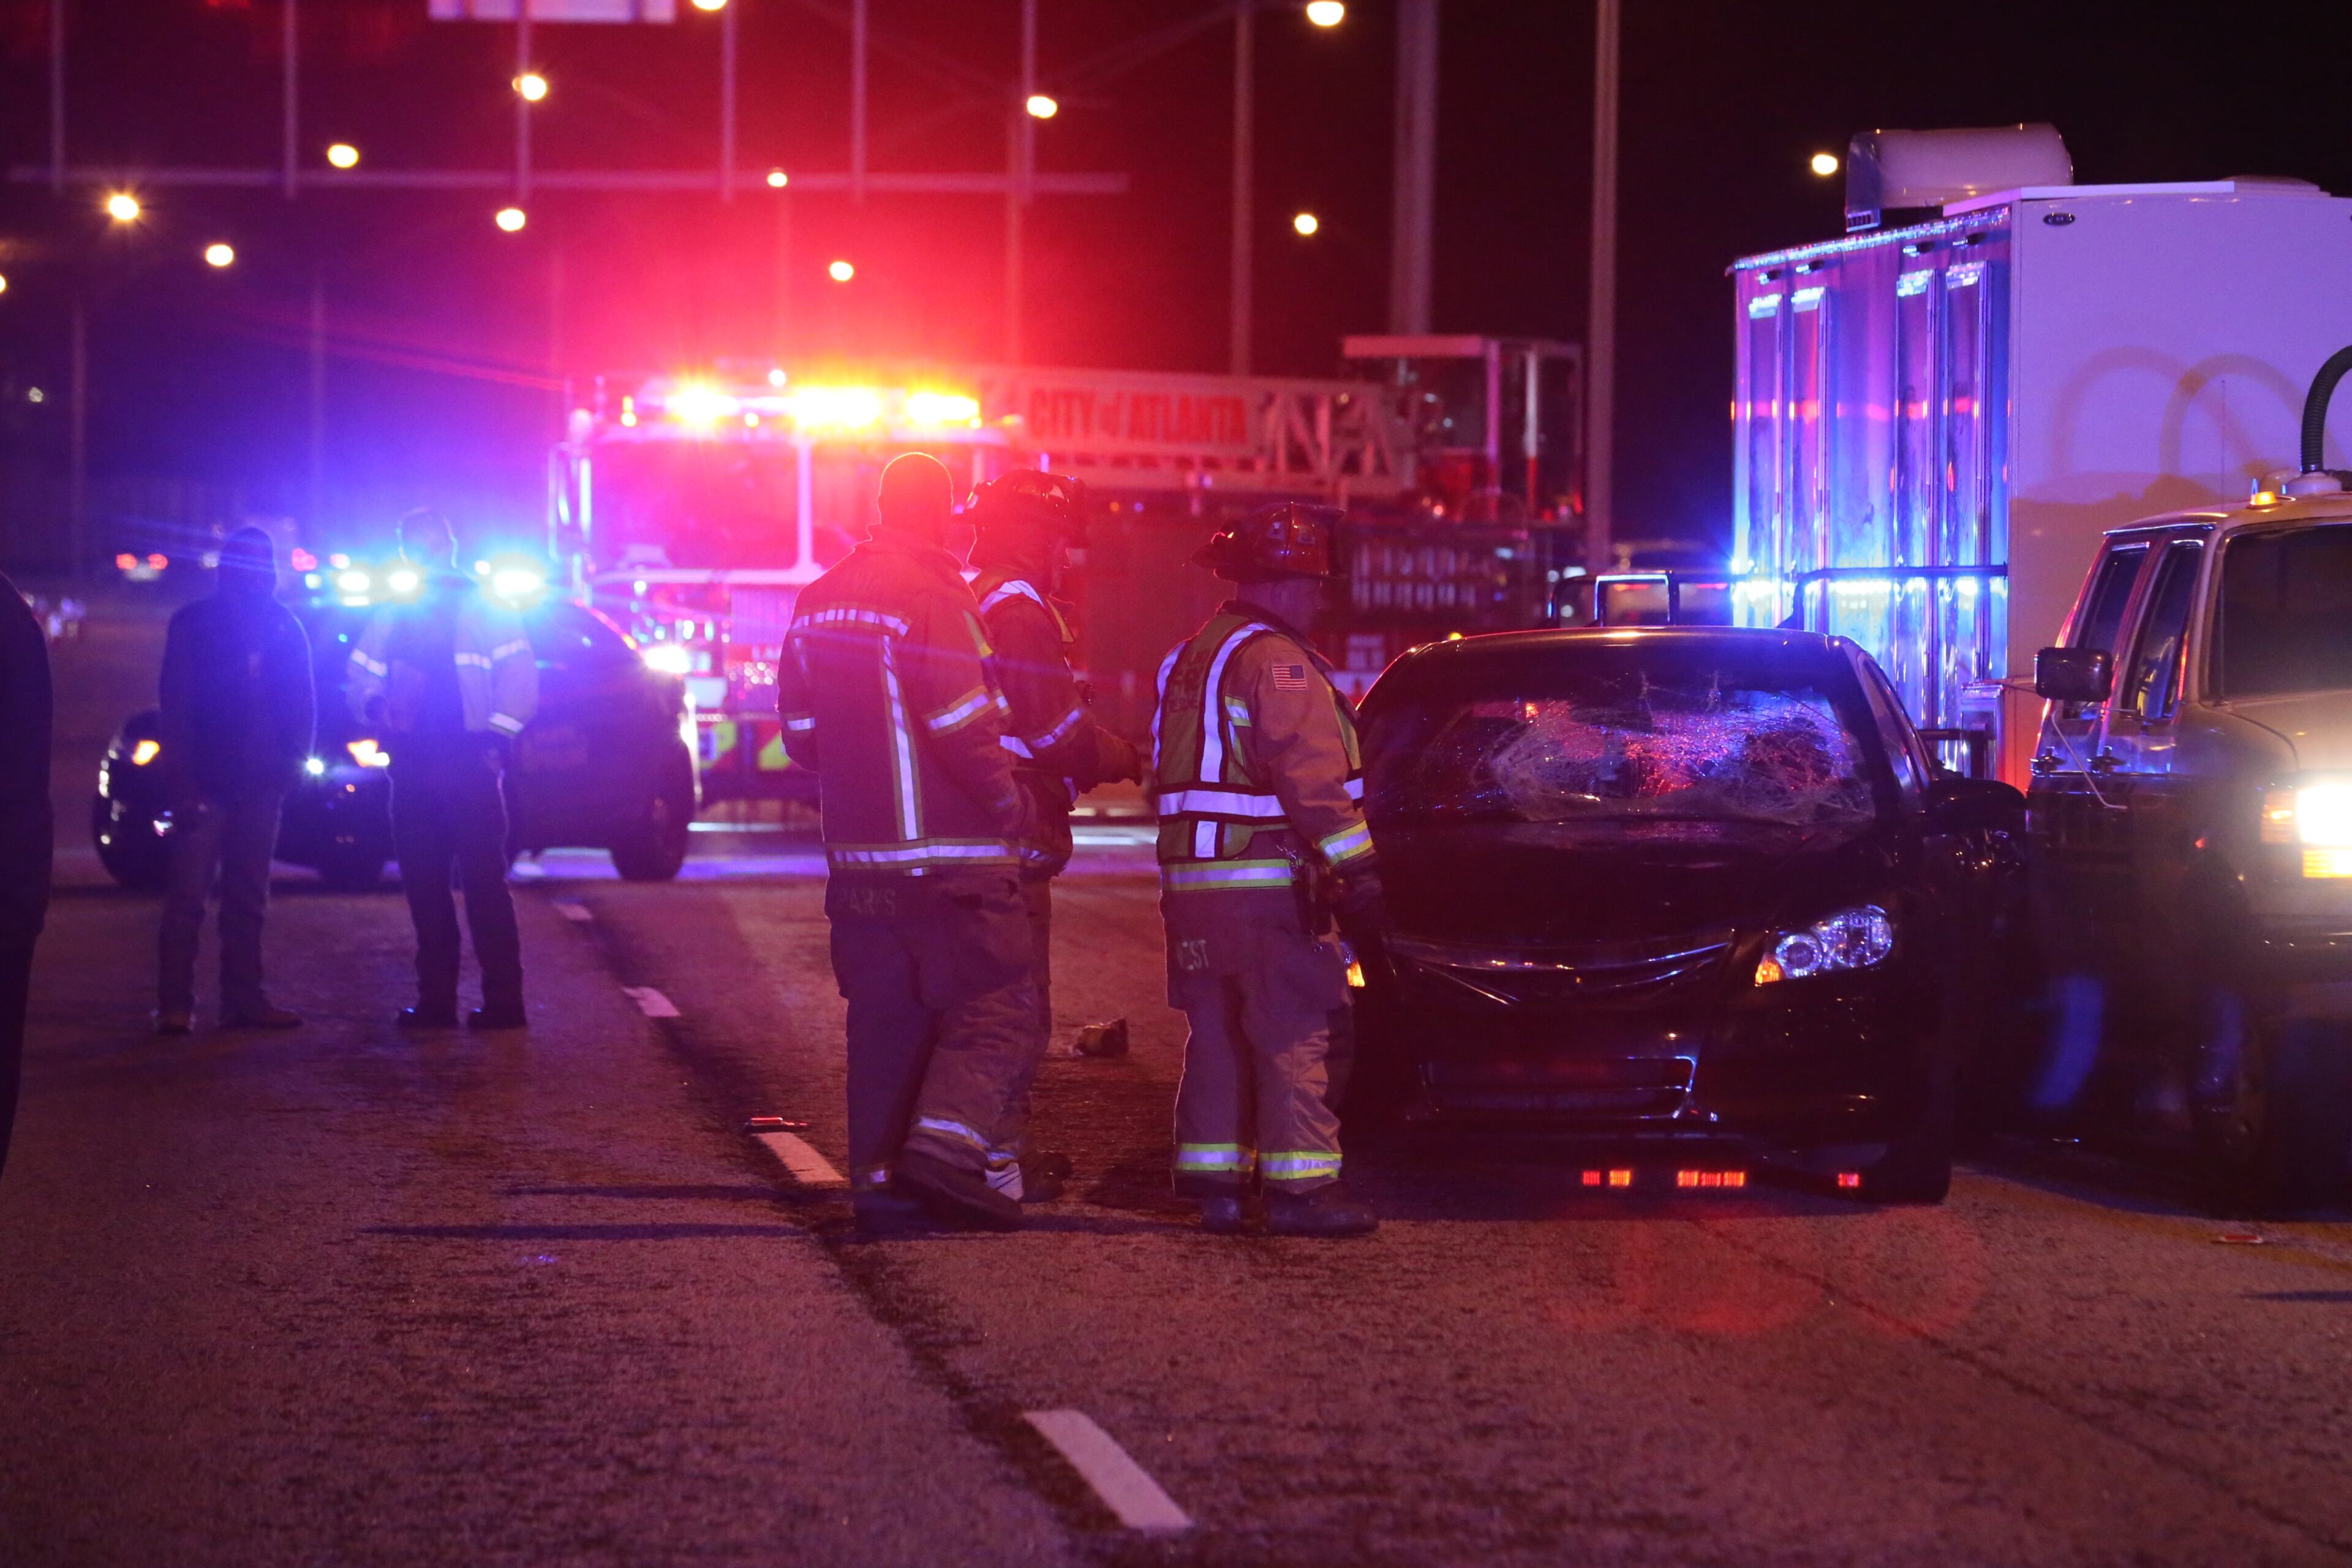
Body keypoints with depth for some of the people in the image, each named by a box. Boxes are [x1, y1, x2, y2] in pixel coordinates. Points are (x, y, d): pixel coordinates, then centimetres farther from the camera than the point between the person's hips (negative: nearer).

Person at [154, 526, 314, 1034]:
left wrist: (294, 759, -4)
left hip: (260, 784, 4)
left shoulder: (286, 629, 11)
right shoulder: (194, 625, 0)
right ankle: (174, 1005, -8)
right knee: (187, 897, -8)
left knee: (248, 898, 8)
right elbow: (176, 707, -4)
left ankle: (243, 999, 12)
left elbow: (302, 703, 13)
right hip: (205, 782, -4)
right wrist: (183, 785, -12)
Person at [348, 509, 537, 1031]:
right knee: (423, 884, 4)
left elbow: (519, 676, -1)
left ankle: (503, 1000, -11)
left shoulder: (483, 610, 4)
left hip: (469, 765, -5)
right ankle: (436, 999, 9)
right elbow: (361, 675, 19)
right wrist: (374, 704, -4)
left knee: (484, 880, -9)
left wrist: (497, 735, -13)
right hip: (412, 765, 5)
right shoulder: (391, 620, 17)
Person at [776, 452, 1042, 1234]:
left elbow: (800, 734, 17)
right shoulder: (933, 601, -14)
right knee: (995, 1009, -5)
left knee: (883, 1021, 12)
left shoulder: (818, 604, 12)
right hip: (950, 860, -8)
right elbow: (962, 726, -20)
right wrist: (1008, 798, -7)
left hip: (858, 858, 8)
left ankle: (877, 1178, 10)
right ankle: (944, 1145, -22)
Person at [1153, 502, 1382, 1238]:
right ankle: (1300, 1184, -8)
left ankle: (1213, 1177, 14)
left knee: (1217, 1035, 13)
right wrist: (1356, 866, -21)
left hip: (1191, 878, 9)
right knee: (1294, 1034, -6)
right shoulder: (1276, 661, -12)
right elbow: (1310, 777, -21)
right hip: (1267, 881, -9)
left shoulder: (1189, 659, 18)